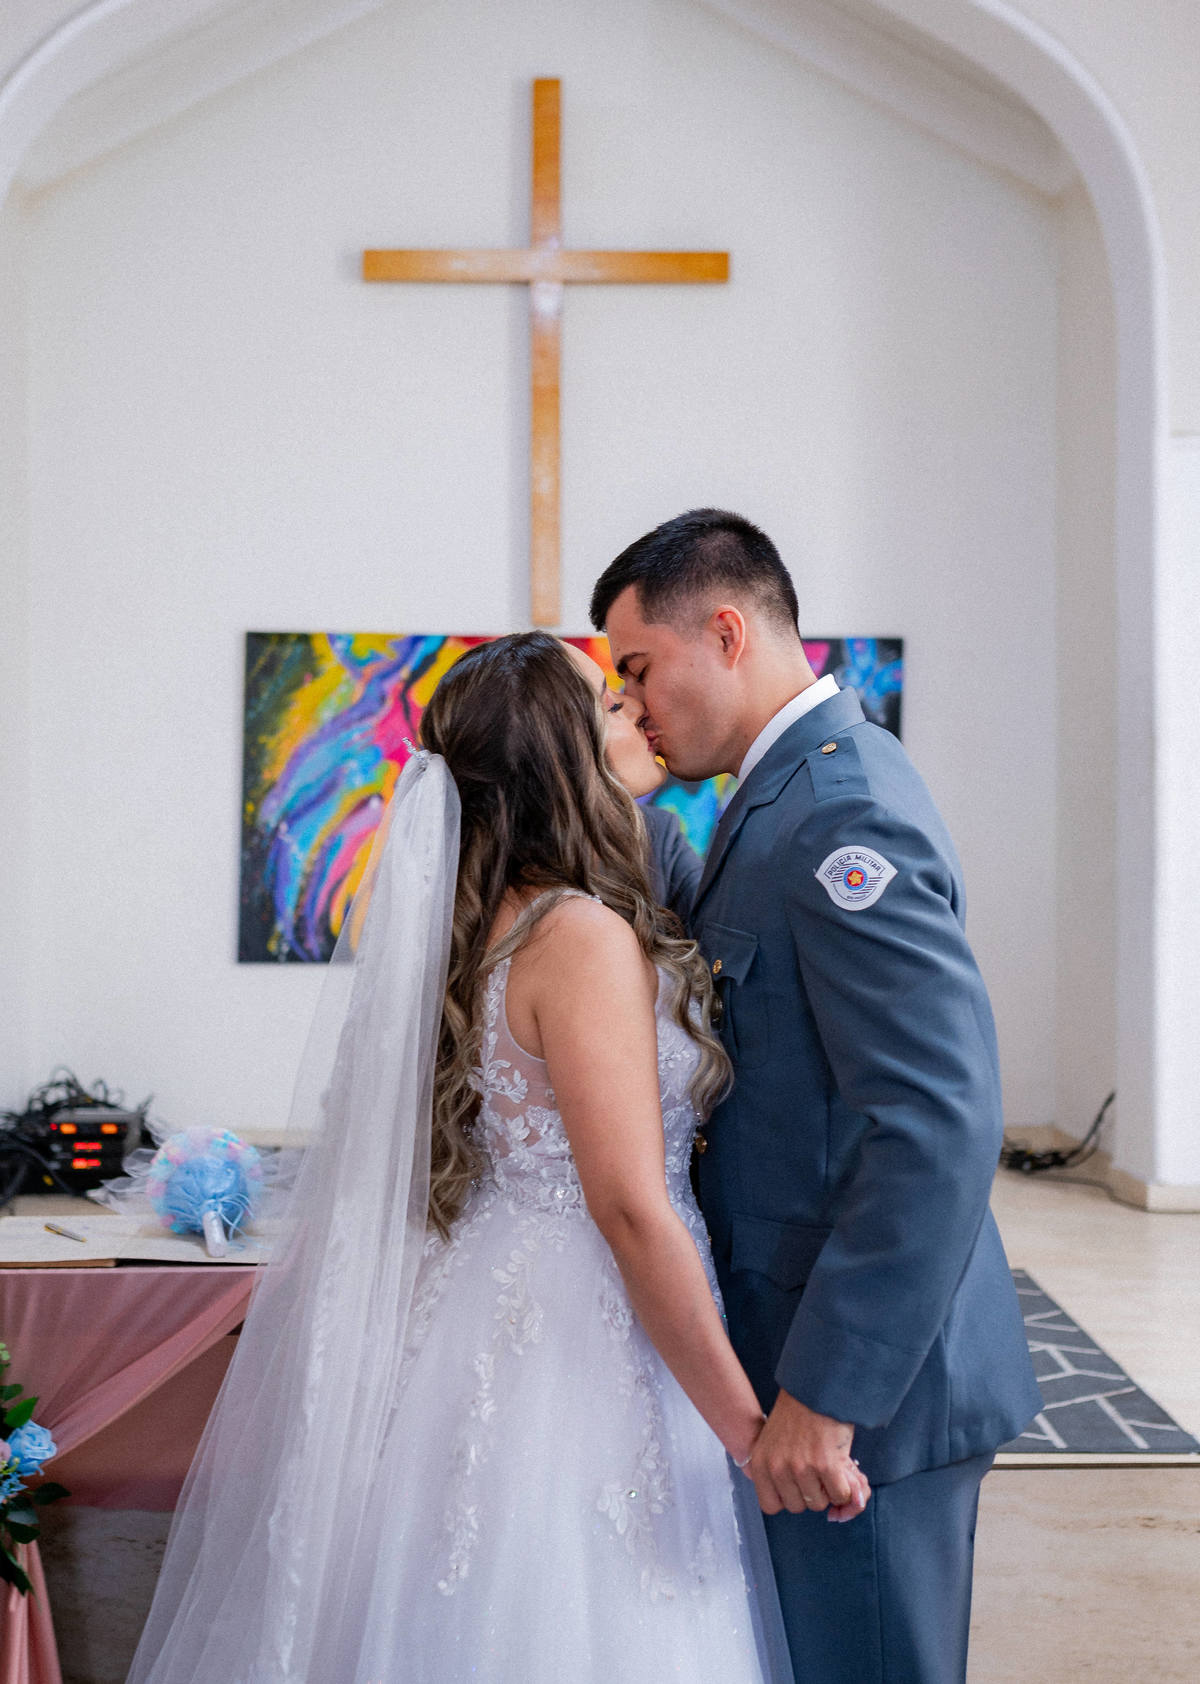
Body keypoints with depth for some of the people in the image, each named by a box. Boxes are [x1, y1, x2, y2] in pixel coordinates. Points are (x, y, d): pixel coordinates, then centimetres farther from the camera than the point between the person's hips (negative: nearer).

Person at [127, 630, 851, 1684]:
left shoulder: (488, 920, 6)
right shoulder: (585, 936, -21)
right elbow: (633, 1211, -24)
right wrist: (751, 1430, -18)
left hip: (493, 1313, 9)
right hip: (572, 1354, -9)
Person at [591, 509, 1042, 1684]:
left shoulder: (842, 814, -21)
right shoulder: (802, 788, 11)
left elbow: (939, 1125, -28)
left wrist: (823, 1391, -25)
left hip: (867, 1379, -10)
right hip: (830, 1356, 10)